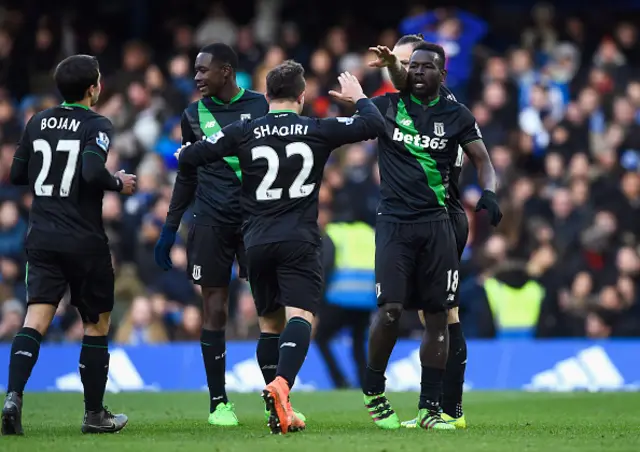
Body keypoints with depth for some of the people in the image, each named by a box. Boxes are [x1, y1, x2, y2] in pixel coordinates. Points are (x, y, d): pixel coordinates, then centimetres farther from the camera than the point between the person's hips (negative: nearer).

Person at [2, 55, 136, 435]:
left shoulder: (38, 123, 8)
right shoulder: (97, 125, -9)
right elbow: (93, 172, -24)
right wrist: (119, 184, -5)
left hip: (42, 239, 4)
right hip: (85, 242, -4)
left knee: (36, 319, -4)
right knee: (97, 324, 11)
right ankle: (94, 414, 16)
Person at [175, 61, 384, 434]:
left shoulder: (243, 132, 2)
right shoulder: (318, 130, 0)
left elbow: (188, 158, 3)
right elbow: (374, 124, 6)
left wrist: (182, 151, 27)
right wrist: (359, 97, 25)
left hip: (257, 243, 3)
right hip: (300, 242, -3)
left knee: (270, 323, 16)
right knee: (300, 316, -13)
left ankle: (280, 411, 13)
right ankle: (282, 385, -40)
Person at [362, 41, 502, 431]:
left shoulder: (456, 115, 5)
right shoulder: (388, 106, 4)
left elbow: (484, 161, 4)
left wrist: (489, 192, -13)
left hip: (436, 223, 2)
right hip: (395, 221, -2)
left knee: (438, 315, 0)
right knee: (391, 310, -13)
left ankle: (430, 407, 9)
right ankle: (373, 392, 8)